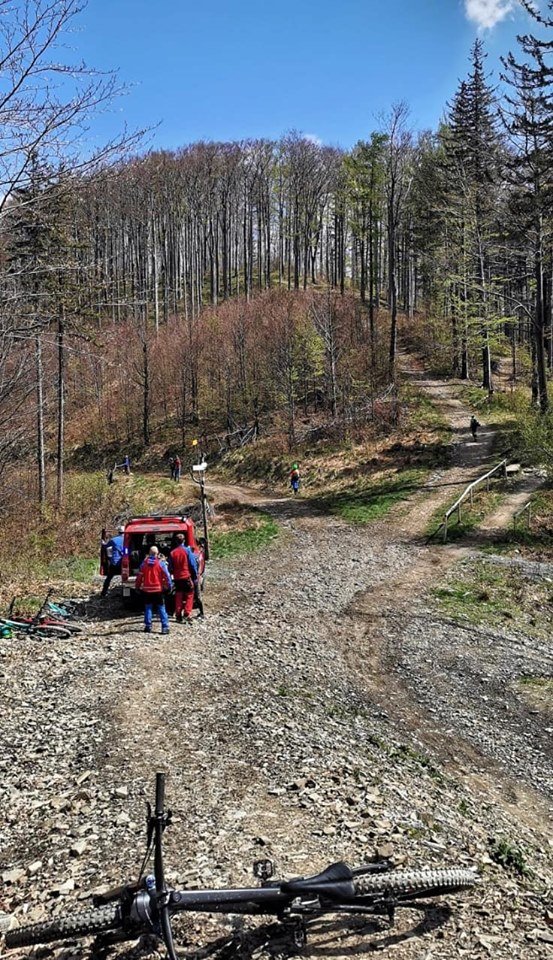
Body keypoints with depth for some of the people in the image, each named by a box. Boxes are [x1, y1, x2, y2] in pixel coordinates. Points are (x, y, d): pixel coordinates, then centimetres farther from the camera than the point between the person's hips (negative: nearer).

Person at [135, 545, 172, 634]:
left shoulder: (144, 563, 0)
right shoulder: (161, 563, -7)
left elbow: (139, 576, 4)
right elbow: (167, 575, -8)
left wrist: (138, 587, 15)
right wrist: (169, 586, 1)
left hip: (146, 589, 2)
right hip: (158, 590, -2)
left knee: (148, 608, 11)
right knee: (161, 609, 2)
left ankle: (148, 627, 10)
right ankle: (165, 627, -3)